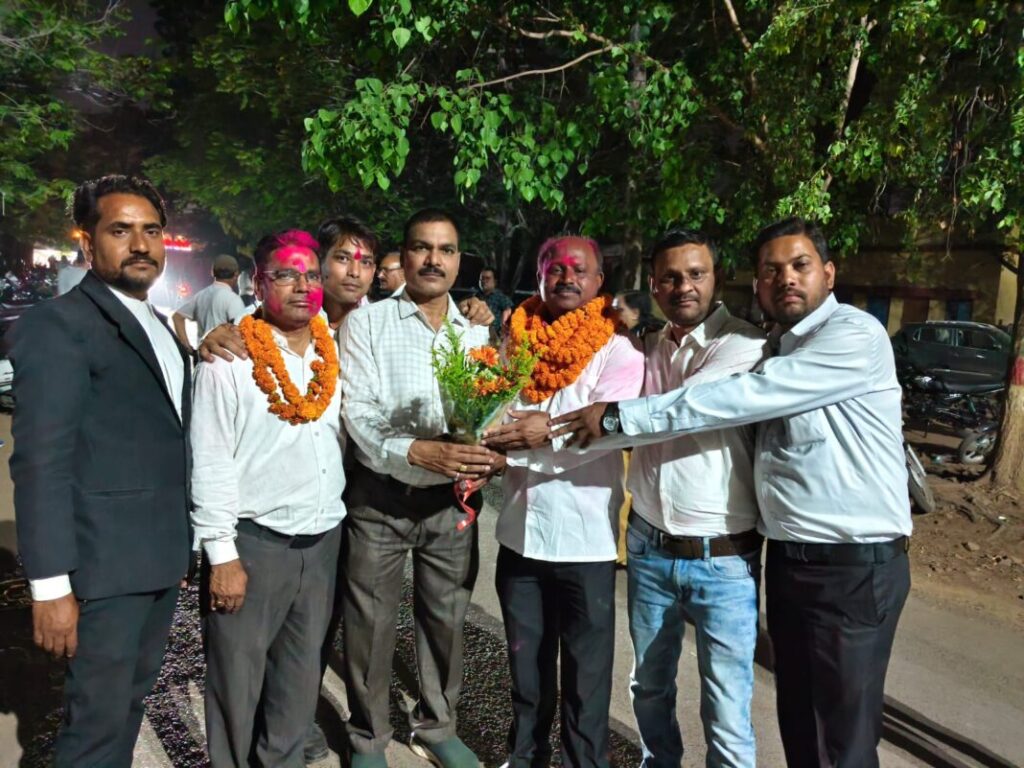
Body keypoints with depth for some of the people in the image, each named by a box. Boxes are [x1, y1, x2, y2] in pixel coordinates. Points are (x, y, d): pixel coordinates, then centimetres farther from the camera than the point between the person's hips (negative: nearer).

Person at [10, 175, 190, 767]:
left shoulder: (161, 327, 13)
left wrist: (184, 546, 15)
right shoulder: (58, 325, -11)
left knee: (131, 701, 20)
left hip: (163, 559, 8)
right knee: (98, 720, 5)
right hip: (105, 564, -7)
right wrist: (51, 585, -18)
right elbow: (41, 463, -16)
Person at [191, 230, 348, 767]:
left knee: (301, 675, 17)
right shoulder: (230, 357, -10)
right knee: (237, 679, 9)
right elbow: (210, 461, -10)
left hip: (324, 540, 5)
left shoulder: (336, 352, 5)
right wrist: (221, 553, -12)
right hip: (253, 541, -4)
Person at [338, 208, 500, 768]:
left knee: (446, 619, 15)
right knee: (371, 624, 8)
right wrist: (418, 451, -31)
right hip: (379, 496, -3)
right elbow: (358, 414, -14)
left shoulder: (477, 334, 7)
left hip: (452, 499, 3)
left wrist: (490, 456, -17)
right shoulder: (366, 324, -5)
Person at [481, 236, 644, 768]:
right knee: (525, 661, 20)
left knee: (586, 672, 9)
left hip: (584, 537, -4)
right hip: (519, 530, 4)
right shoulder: (515, 340, 6)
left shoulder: (617, 351, -6)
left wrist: (549, 431, -36)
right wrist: (485, 436, -12)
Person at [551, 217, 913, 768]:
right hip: (787, 557, 8)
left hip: (854, 564, -7)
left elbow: (742, 400, -22)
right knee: (796, 724, 19)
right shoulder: (778, 346, 13)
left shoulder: (854, 336, -15)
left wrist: (620, 415, -20)